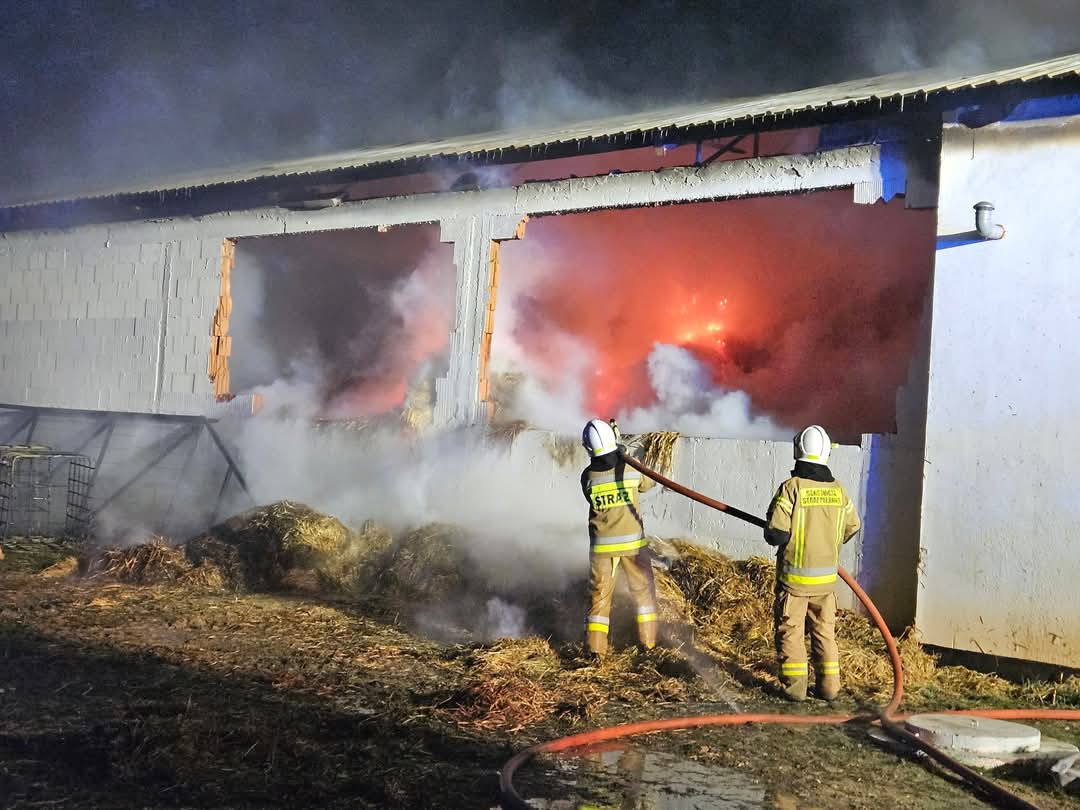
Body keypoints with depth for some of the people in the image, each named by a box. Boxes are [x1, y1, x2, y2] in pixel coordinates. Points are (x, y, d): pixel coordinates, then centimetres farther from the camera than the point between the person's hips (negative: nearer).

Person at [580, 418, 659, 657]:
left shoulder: (587, 477, -10)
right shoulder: (630, 467, -12)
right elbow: (646, 484, 8)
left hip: (602, 545, 1)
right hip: (632, 542, -1)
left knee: (600, 592, 10)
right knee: (643, 588, 16)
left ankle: (596, 645, 8)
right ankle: (648, 639, 17)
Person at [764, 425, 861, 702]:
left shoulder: (791, 487, -17)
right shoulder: (838, 491, -1)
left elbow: (775, 534, -19)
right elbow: (852, 528, 11)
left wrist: (775, 535, 5)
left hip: (794, 576, -4)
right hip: (827, 576, 4)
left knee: (790, 629, 6)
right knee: (824, 630, 15)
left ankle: (795, 686, 8)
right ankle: (829, 686, 17)